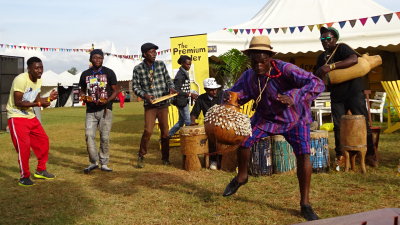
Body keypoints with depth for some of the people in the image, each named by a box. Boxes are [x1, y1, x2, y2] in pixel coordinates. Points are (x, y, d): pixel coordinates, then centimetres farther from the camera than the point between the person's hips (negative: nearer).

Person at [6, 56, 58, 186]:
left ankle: (40, 171, 23)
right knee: (24, 146, -11)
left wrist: (48, 98, -6)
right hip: (17, 116, -8)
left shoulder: (38, 81, 6)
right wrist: (39, 103, -28)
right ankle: (24, 177, 3)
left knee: (43, 140, 8)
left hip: (30, 116, 9)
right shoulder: (21, 79, -21)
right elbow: (18, 103, -23)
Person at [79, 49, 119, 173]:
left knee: (105, 137, -1)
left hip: (105, 109, -2)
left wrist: (107, 100, -15)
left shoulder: (109, 72, 4)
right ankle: (93, 162, 6)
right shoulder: (85, 74, 11)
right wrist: (83, 97, -3)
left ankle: (104, 163, 9)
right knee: (89, 135, -7)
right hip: (91, 110, 2)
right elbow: (82, 90, 21)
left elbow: (115, 91, 3)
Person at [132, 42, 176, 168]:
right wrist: (145, 95, -17)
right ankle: (141, 156, 8)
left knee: (165, 132, 7)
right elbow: (135, 86, -1)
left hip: (163, 104, 3)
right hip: (150, 105, -3)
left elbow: (168, 79, 12)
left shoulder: (161, 64, 5)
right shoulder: (138, 69, -2)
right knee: (148, 131, -12)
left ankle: (165, 158, 22)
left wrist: (171, 87, -8)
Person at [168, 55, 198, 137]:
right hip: (181, 101, -10)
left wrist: (191, 95, 10)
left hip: (184, 101, 10)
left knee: (181, 121, 17)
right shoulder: (180, 75, -17)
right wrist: (190, 94, -22)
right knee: (188, 122, -2)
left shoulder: (185, 73, 12)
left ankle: (168, 135, 26)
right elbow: (177, 91, -21)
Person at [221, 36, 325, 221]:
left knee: (303, 155, -17)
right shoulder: (248, 76, -12)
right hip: (266, 117, 4)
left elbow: (317, 84, -37)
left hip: (294, 118, -4)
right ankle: (241, 177, 22)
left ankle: (305, 205, -3)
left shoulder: (284, 69, -30)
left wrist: (294, 97, -54)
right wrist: (229, 99, -29)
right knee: (243, 139, -9)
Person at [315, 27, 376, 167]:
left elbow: (353, 59, -31)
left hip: (353, 91, -6)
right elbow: (317, 76, 17)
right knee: (338, 126, 4)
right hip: (336, 95, 6)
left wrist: (331, 66, -38)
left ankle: (370, 155, 8)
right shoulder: (322, 57, 11)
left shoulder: (342, 48, -10)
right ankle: (340, 155, 15)